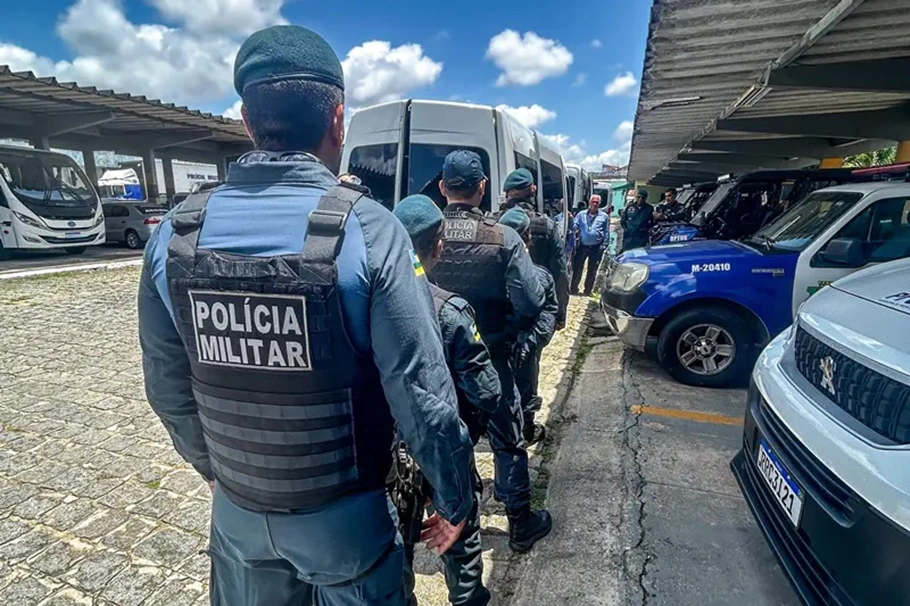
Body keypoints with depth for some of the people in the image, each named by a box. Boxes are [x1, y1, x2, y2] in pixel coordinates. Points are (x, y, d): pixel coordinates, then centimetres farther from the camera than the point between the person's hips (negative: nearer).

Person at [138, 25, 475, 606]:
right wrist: (456, 498, -5)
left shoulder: (175, 234, -10)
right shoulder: (369, 229, -23)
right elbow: (422, 395, -22)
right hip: (345, 516, -3)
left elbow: (168, 389, 0)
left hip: (237, 511, 4)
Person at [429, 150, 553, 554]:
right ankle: (520, 524, 33)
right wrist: (504, 334, -2)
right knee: (507, 442, 16)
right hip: (490, 360, -2)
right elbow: (531, 303, -20)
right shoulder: (503, 239, -16)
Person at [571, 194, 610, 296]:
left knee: (592, 270, 10)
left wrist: (604, 246, -3)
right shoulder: (581, 214, 3)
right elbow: (574, 227, -2)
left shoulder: (604, 216, 1)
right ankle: (574, 288, 17)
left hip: (596, 247, 0)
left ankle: (588, 290, 22)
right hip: (582, 246, 0)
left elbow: (606, 233, 2)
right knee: (577, 268, 4)